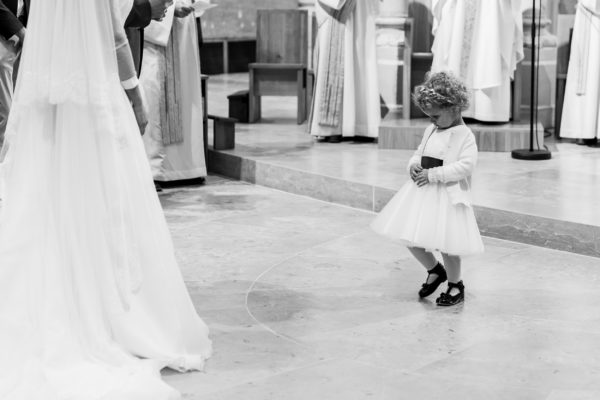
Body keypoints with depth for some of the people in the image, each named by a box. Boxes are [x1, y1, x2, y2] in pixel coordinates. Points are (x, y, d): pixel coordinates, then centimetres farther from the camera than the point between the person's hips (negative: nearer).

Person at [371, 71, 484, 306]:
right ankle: (435, 271, 32)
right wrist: (413, 166, -3)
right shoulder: (431, 130, 11)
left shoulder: (464, 135, -12)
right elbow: (419, 153, 22)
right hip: (422, 191, 7)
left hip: (446, 195, -7)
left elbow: (466, 165, -22)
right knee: (410, 238, 7)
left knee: (445, 243, -2)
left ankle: (455, 286, 22)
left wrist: (433, 174, -24)